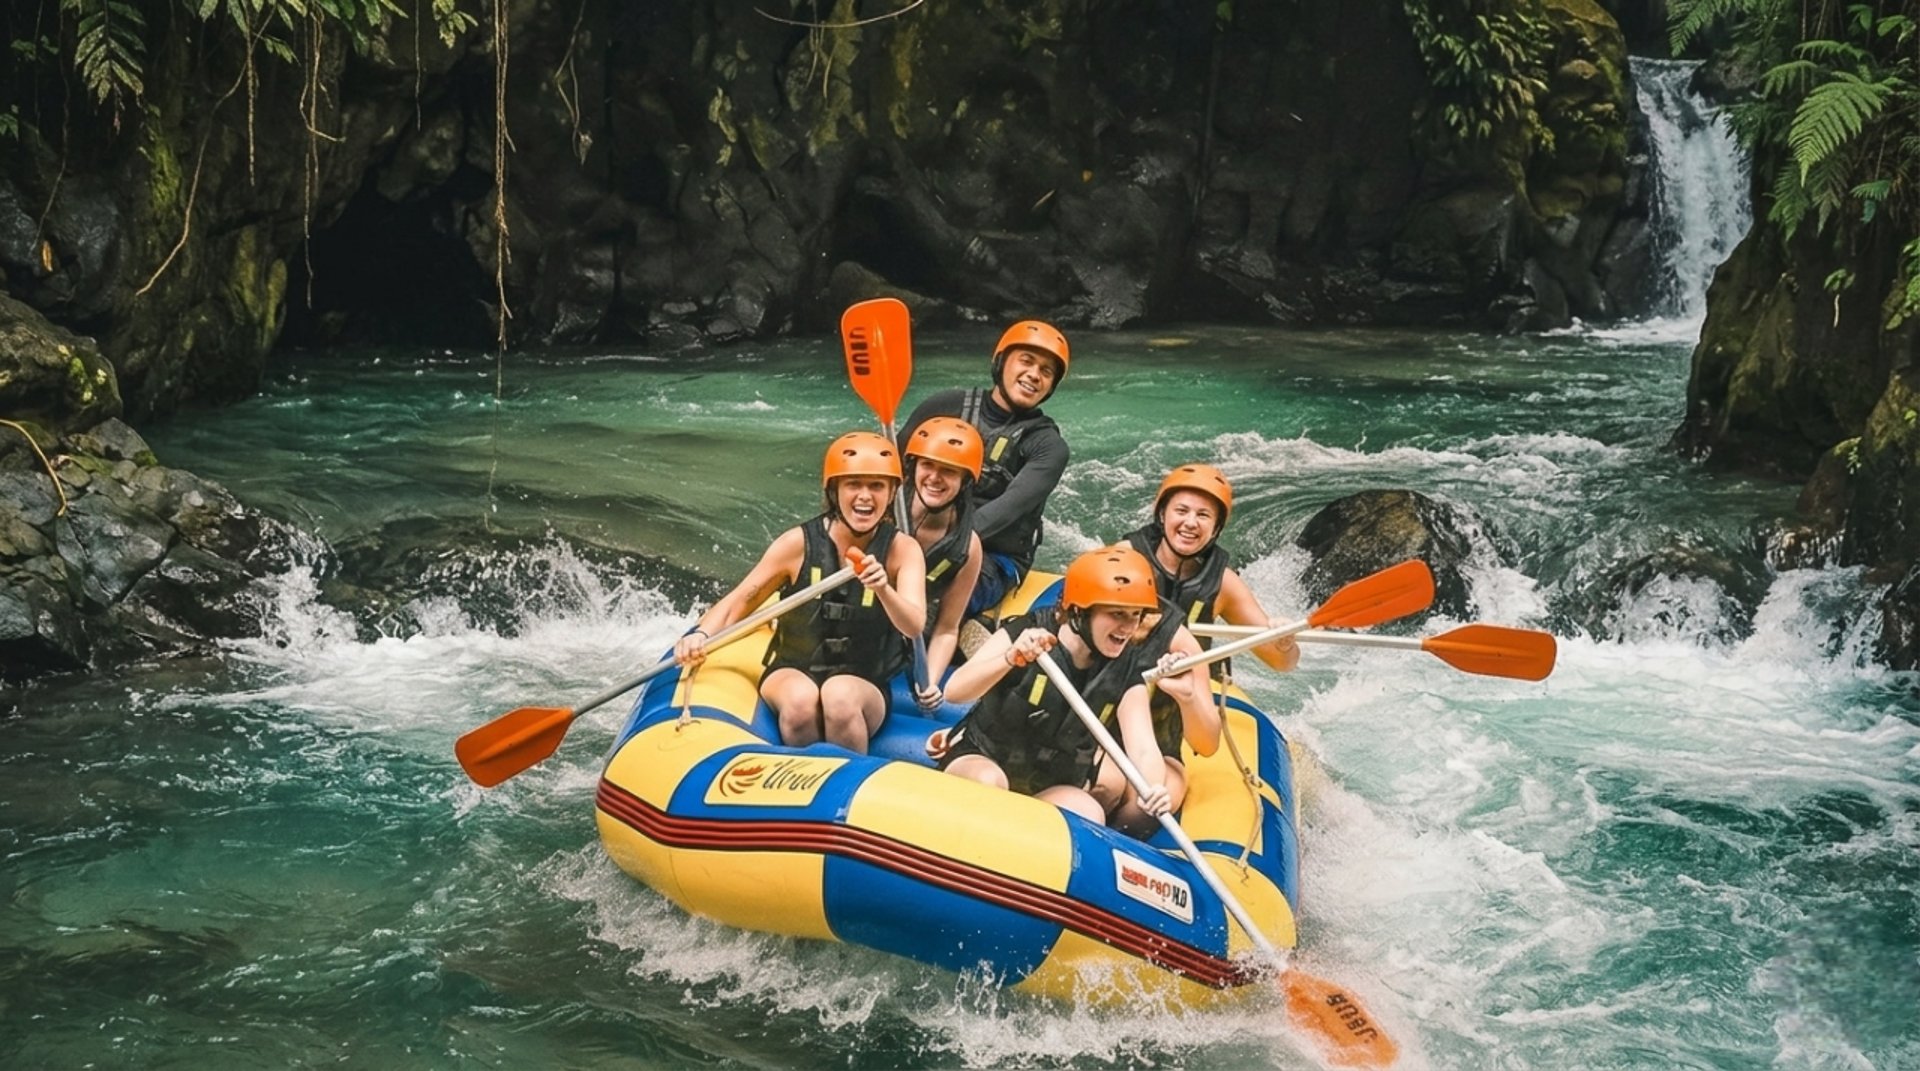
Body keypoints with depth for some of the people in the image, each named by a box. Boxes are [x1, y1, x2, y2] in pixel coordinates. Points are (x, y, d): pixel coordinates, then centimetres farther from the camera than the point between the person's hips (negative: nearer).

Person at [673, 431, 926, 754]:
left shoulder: (902, 551, -6)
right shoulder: (799, 543, -7)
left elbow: (914, 626, -21)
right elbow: (737, 603, -3)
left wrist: (883, 590, -42)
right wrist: (700, 636, -24)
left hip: (865, 687, 0)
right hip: (791, 674, 0)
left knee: (840, 696, -34)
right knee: (802, 698, -34)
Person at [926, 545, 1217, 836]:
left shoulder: (1125, 673, -5)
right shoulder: (1026, 632, -16)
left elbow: (1144, 748, -16)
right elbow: (954, 690, -28)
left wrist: (1153, 791, -39)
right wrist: (1012, 659, -46)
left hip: (1053, 787, 4)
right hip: (979, 760, -4)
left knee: (1090, 814, -27)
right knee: (989, 782, -37)